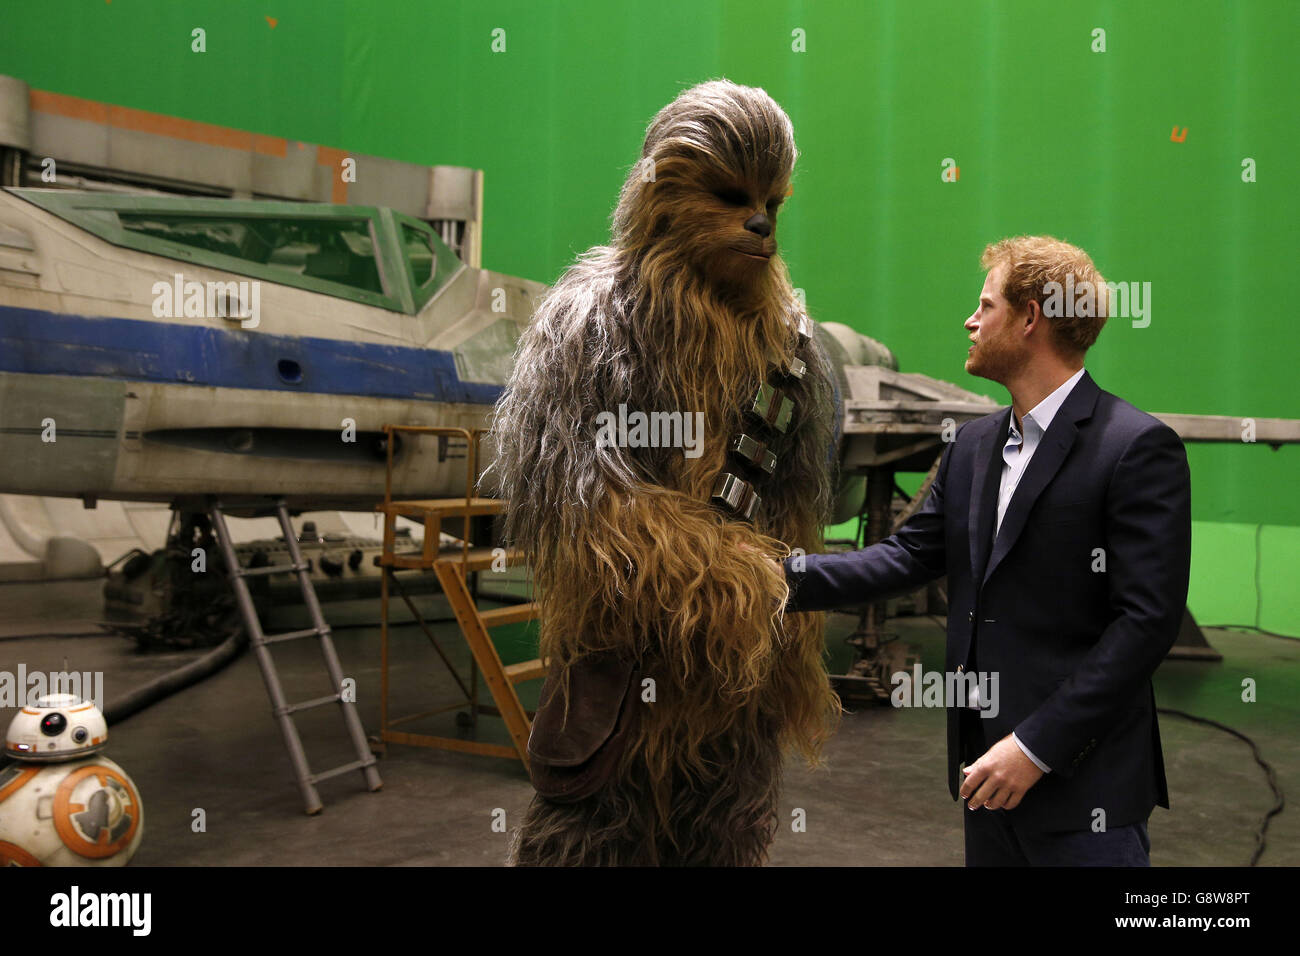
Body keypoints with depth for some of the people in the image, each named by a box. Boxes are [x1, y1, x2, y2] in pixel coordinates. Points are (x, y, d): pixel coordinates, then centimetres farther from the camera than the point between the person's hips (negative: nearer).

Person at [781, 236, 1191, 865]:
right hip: (990, 767, 7)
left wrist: (1036, 745, -19)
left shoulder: (1138, 447, -14)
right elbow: (912, 554, 9)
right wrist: (791, 576, -3)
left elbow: (1148, 619, -18)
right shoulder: (973, 444, 10)